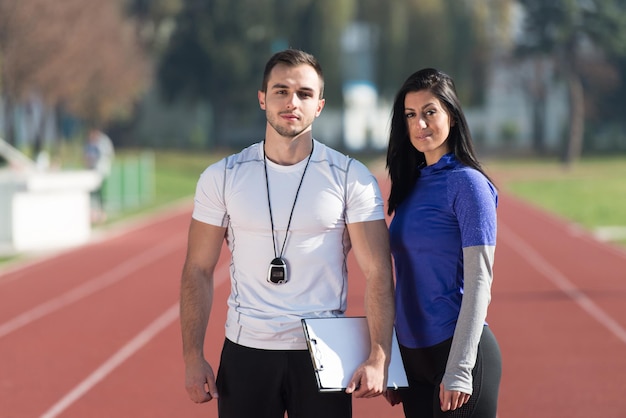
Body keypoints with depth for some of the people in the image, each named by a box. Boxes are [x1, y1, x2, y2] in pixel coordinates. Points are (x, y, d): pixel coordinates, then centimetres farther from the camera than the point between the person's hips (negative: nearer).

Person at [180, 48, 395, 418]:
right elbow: (199, 270, 5)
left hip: (323, 355, -1)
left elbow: (378, 273, -6)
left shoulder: (352, 178, -2)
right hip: (245, 353, 1)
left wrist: (379, 359, -16)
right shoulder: (221, 177, 2)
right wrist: (193, 357, -4)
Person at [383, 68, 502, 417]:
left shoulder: (467, 183, -10)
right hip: (412, 355, 7)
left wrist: (458, 370, -18)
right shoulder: (411, 185, 11)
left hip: (458, 350, -7)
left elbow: (479, 282, -14)